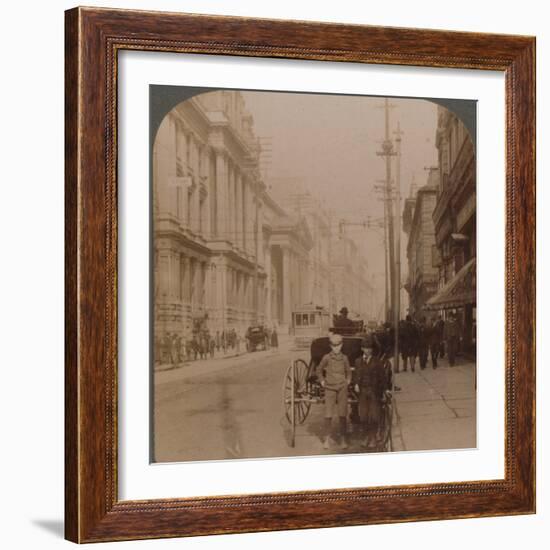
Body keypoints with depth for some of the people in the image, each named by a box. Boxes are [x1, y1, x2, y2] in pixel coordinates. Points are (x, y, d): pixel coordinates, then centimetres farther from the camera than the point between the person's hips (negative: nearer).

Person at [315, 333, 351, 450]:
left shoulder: (344, 358, 2)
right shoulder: (327, 358, -4)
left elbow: (348, 371, 18)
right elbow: (319, 370, 10)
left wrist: (348, 381, 6)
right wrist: (322, 381, 2)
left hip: (342, 389, 1)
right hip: (330, 389, -1)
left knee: (343, 415, 3)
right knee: (328, 415, -2)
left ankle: (343, 440, 9)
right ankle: (327, 439, 7)